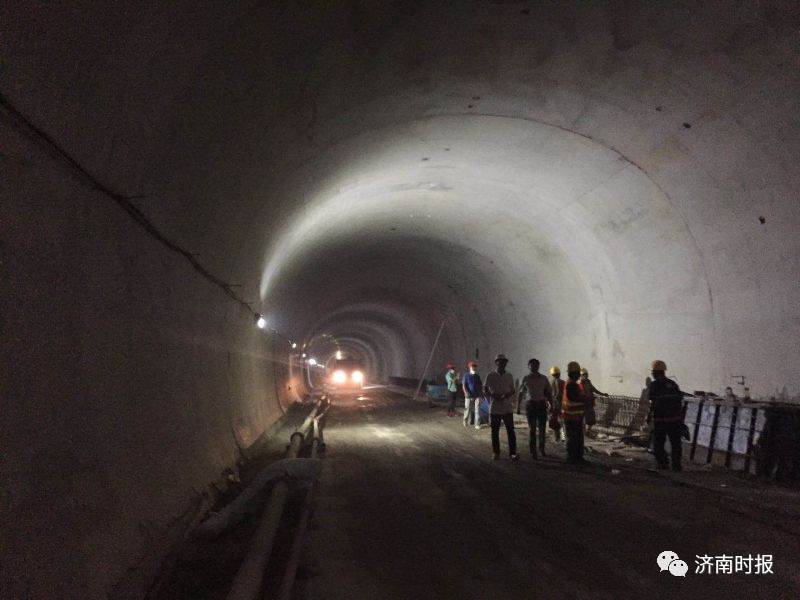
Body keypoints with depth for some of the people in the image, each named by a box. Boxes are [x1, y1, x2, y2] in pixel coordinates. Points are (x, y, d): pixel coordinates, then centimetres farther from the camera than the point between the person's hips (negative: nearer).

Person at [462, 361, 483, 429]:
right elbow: (464, 385, -7)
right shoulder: (466, 375, -1)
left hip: (477, 395, 3)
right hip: (469, 396, -3)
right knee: (467, 409, 8)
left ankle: (477, 424, -2)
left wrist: (482, 392, 7)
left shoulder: (477, 376, 11)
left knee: (477, 410, -4)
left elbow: (481, 385, 19)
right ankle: (466, 421, 31)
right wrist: (466, 393, -19)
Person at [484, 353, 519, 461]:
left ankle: (512, 453, 1)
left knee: (511, 431, -3)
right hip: (495, 408, -1)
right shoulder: (491, 376, -2)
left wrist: (509, 394, -10)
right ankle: (495, 453, 18)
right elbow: (485, 389, 2)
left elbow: (513, 390, 13)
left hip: (507, 408, 1)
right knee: (495, 431, 7)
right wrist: (493, 396, -15)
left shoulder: (509, 376, 6)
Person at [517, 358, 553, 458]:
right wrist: (518, 407, 5)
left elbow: (549, 393, 6)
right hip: (530, 404, -1)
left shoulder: (543, 379, 4)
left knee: (542, 429, 6)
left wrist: (551, 405, -4)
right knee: (532, 429, -4)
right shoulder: (526, 379, 2)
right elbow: (520, 394, 7)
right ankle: (533, 451, 1)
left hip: (542, 404, 1)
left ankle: (541, 448, 27)